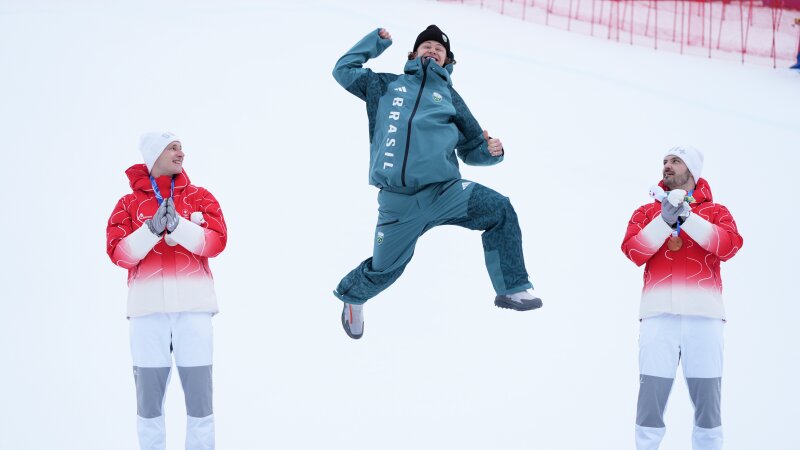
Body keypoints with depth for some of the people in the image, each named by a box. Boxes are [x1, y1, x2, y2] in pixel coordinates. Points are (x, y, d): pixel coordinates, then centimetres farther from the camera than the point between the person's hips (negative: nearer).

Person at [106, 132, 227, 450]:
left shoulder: (200, 197, 11)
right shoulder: (130, 203, 9)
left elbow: (216, 241, -2)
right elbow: (120, 254, -1)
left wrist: (176, 224, -15)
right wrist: (151, 229, -15)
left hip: (193, 306, 0)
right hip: (148, 306, 0)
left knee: (199, 391, 0)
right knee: (149, 394, 4)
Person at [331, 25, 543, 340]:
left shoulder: (449, 96, 19)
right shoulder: (387, 86, 20)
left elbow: (471, 149, 20)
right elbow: (344, 69, 27)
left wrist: (490, 151, -2)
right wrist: (377, 41, 26)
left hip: (445, 191, 0)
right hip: (398, 202, 0)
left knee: (499, 209, -23)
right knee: (383, 270, 6)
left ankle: (512, 289, -12)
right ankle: (352, 295, 41)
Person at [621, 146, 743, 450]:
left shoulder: (715, 212, 15)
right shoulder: (646, 212, 18)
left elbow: (729, 246, -5)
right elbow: (634, 252, 1)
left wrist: (687, 218, -10)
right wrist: (664, 221, -10)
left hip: (703, 315, 0)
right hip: (659, 315, 0)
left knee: (707, 402, 3)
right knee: (651, 400, -3)